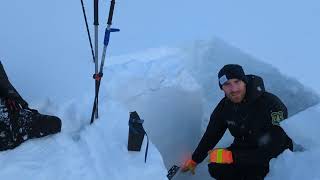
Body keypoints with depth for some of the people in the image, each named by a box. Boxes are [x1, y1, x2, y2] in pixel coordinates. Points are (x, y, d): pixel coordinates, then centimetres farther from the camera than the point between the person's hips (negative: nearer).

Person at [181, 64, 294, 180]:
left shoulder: (271, 104, -27)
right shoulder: (224, 106, -10)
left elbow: (274, 149, -31)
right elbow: (211, 135, 6)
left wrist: (232, 156, -35)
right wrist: (194, 160, 14)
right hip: (243, 150, 4)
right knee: (216, 168, -20)